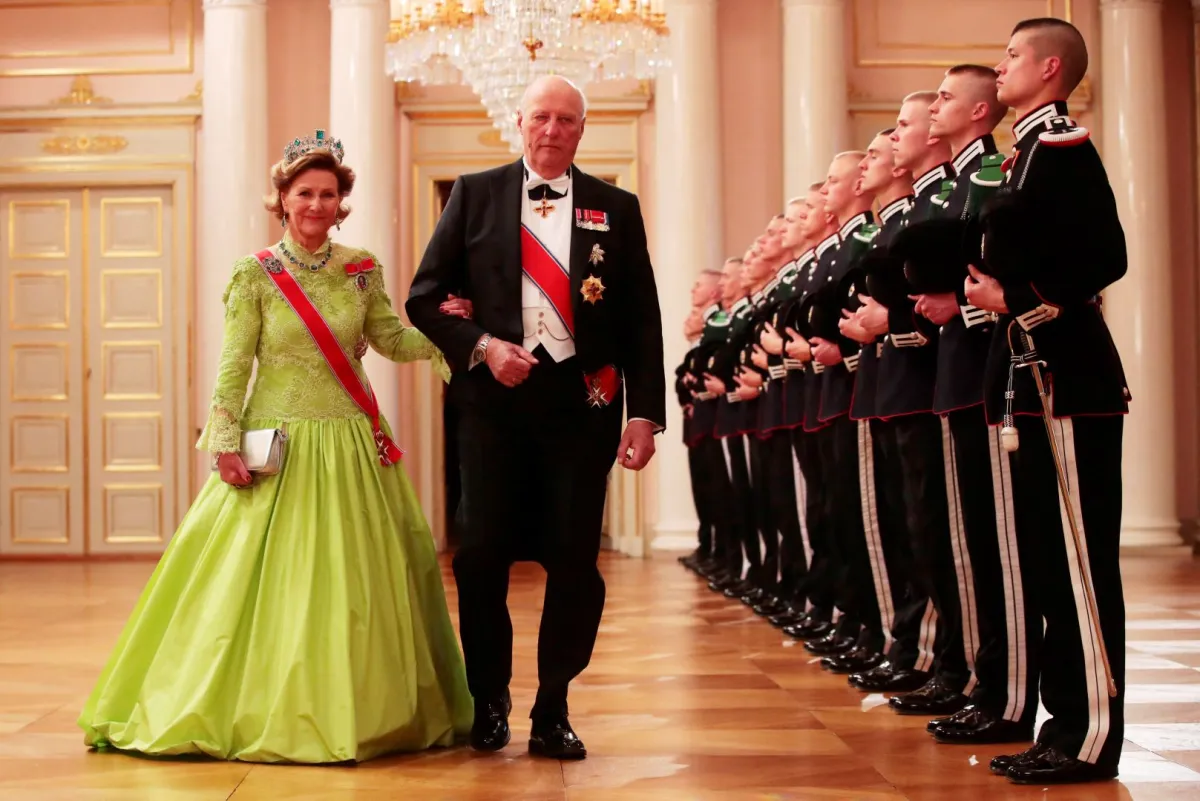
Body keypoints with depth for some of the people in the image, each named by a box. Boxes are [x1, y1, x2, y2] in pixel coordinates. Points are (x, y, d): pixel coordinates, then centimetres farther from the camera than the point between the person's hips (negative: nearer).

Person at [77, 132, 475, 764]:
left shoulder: (362, 269, 6)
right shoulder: (256, 274, -3)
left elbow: (392, 341, 12)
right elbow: (233, 368, -4)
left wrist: (447, 329, -4)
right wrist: (225, 445, -12)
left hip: (353, 448, 3)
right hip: (277, 448, -3)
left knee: (358, 585, 5)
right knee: (272, 583, -2)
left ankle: (360, 713, 19)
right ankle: (264, 714, 12)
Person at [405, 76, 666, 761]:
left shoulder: (617, 209, 8)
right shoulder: (475, 195, 6)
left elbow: (642, 321, 6)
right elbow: (425, 300, 5)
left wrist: (646, 413, -1)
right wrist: (482, 346, -11)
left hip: (582, 403, 0)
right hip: (495, 398, 0)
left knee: (575, 561, 1)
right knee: (482, 556, 1)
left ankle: (553, 710, 16)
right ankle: (489, 702, 20)